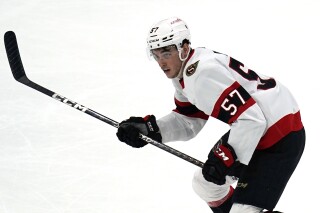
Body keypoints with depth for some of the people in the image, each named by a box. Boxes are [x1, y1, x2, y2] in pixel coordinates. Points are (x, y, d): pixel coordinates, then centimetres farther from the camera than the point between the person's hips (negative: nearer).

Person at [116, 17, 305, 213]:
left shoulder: (203, 74, -26)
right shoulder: (184, 72, 6)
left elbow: (250, 120, -30)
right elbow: (188, 122, 10)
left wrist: (223, 158, -32)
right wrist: (149, 129, -3)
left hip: (283, 136, -11)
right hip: (252, 130, 11)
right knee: (206, 182, 19)